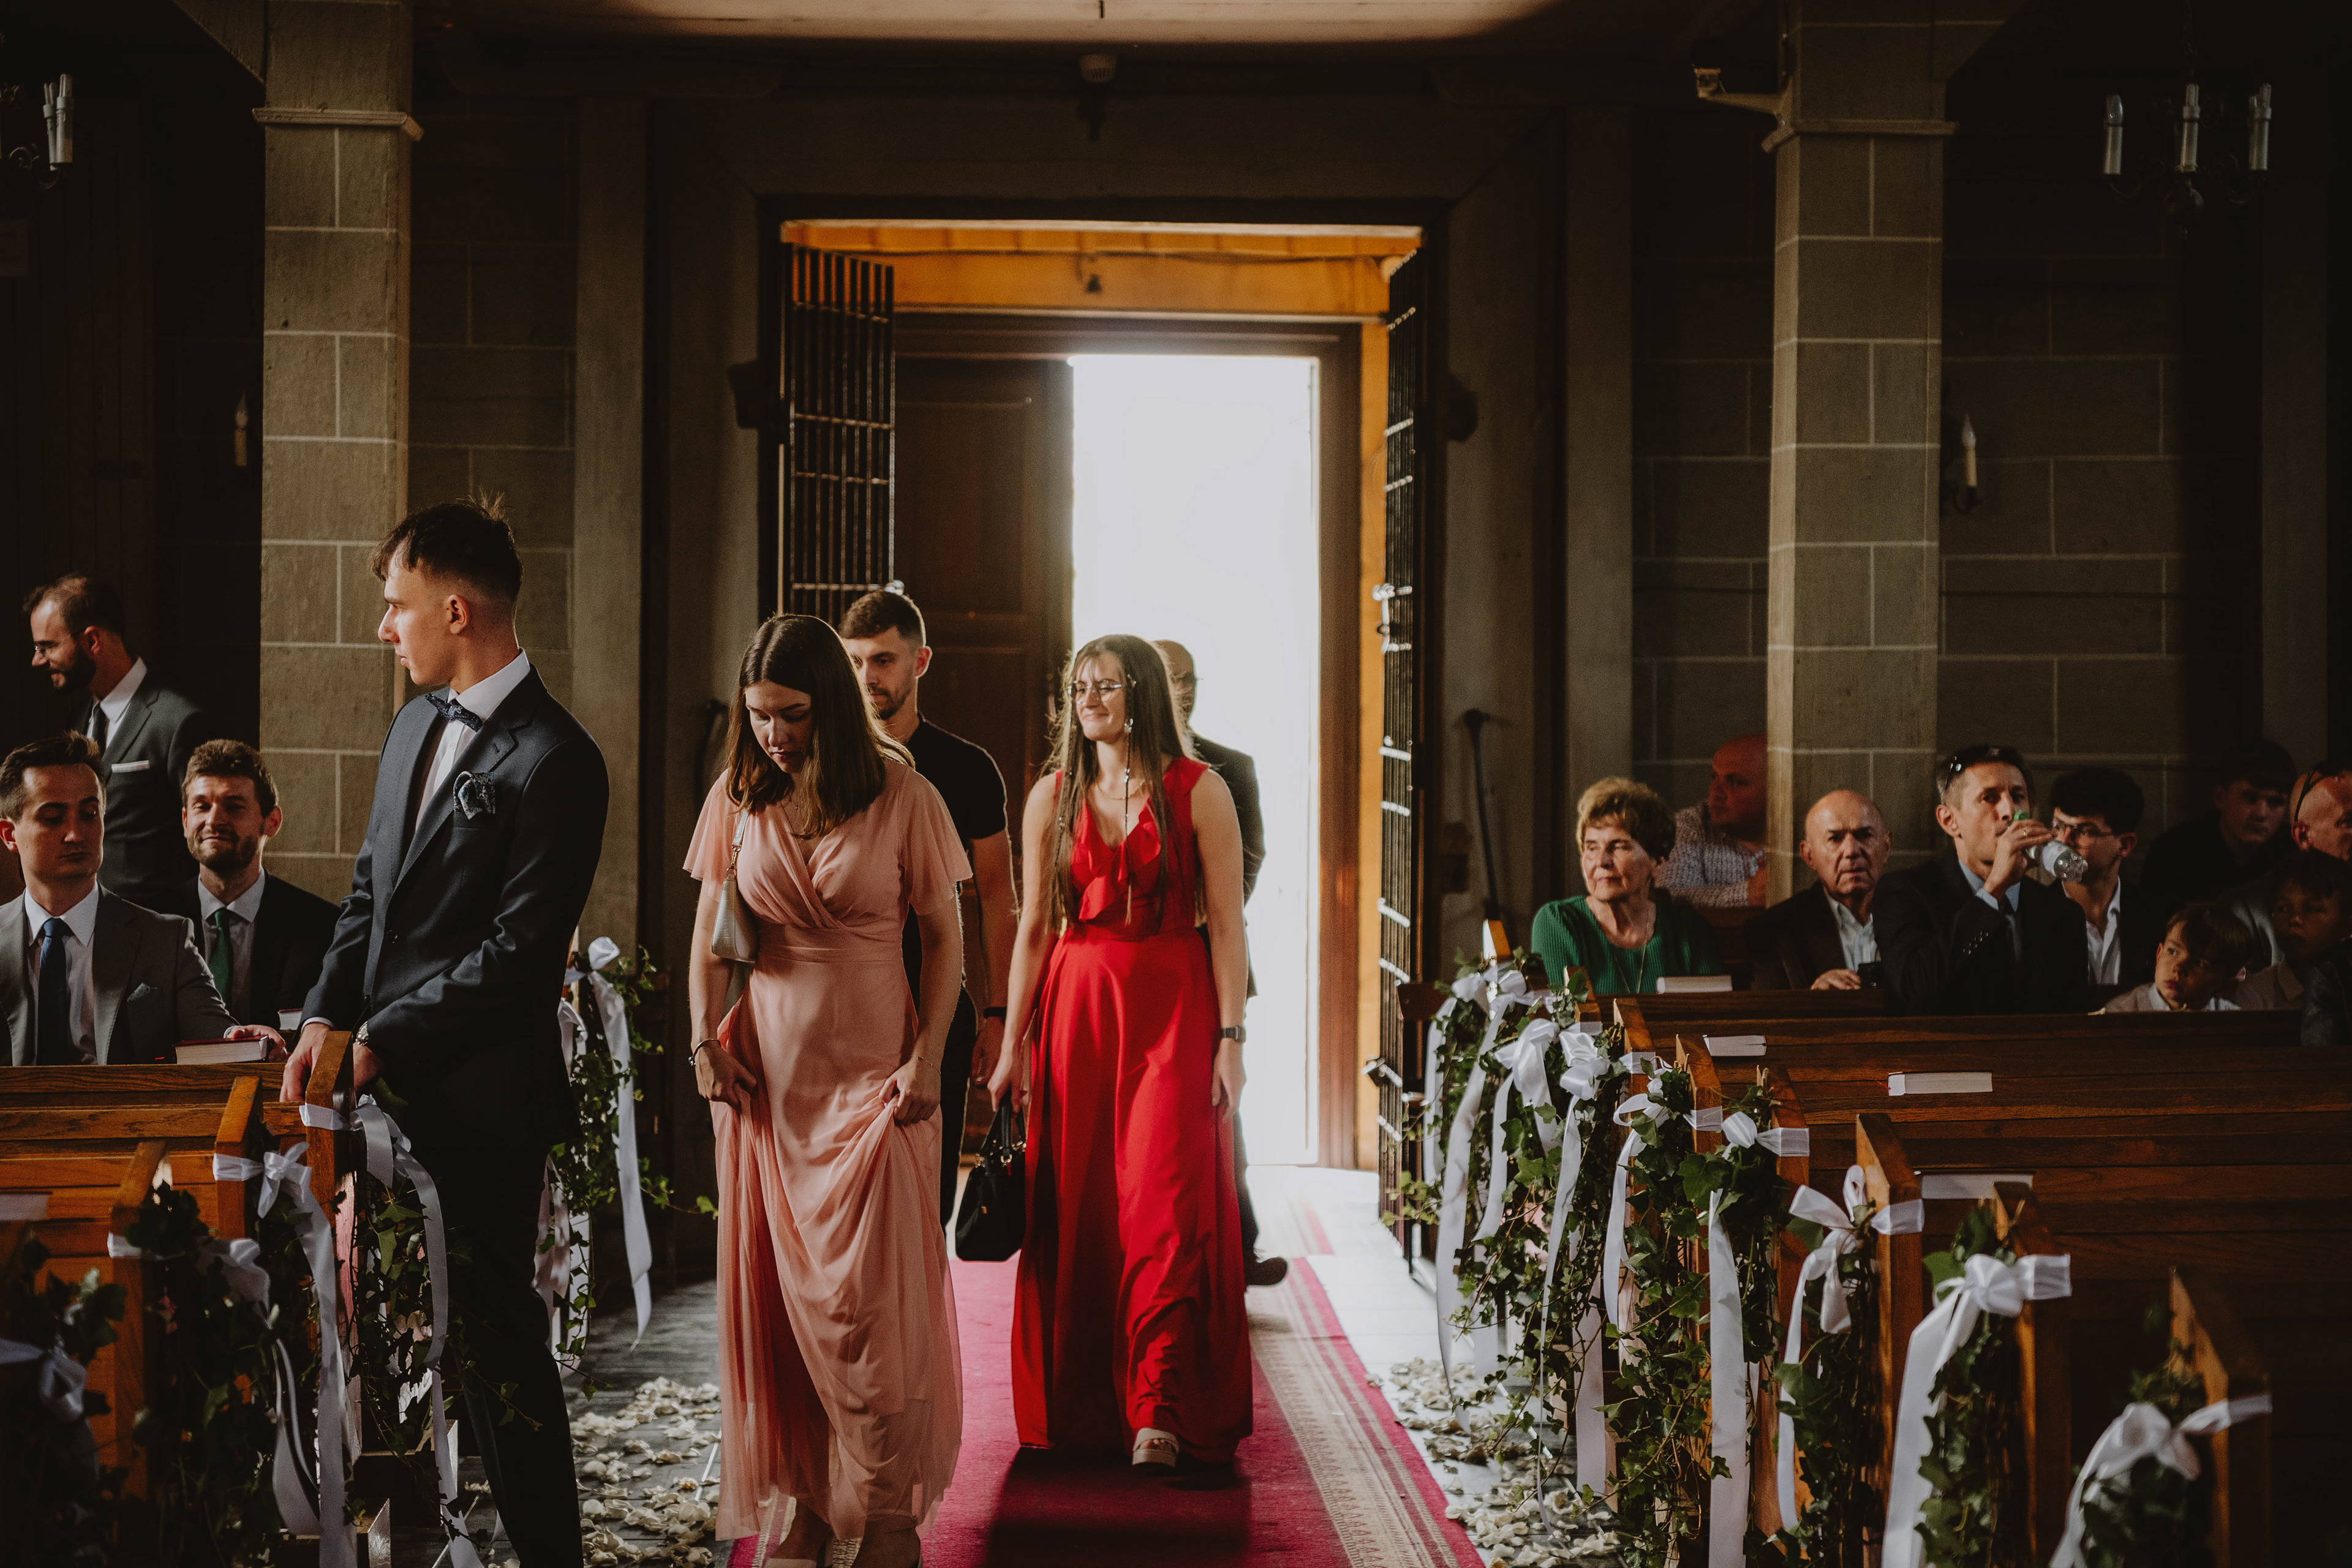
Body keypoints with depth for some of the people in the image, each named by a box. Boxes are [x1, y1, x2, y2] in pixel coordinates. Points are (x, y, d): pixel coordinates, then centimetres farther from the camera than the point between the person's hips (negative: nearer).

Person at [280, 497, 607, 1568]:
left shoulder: (553, 761, -15)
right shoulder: (414, 726, 13)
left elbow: (519, 950, -17)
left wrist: (381, 1041, -14)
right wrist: (326, 1017, 2)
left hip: (480, 1096, -8)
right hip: (390, 1079, 8)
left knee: (492, 1326, 0)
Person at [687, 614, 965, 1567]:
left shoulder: (902, 799, -3)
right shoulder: (737, 801, 5)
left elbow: (945, 942, 1)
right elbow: (709, 936, 12)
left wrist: (928, 1059, -8)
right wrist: (705, 1040, -1)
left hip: (874, 1076, -3)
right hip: (766, 1074, 3)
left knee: (870, 1302, -4)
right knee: (772, 1296, 4)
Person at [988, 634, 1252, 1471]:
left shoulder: (1199, 791, 0)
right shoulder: (1052, 797, 9)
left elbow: (1227, 924, -2)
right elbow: (1035, 928, 10)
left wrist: (1230, 1038, -9)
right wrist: (1014, 1045, 7)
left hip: (1172, 1010, -3)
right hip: (1075, 1009, 3)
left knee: (1164, 1204, -10)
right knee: (1075, 1209, 3)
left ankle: (1160, 1412, -8)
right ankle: (1079, 1411, 15)